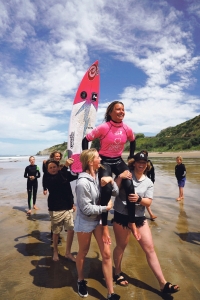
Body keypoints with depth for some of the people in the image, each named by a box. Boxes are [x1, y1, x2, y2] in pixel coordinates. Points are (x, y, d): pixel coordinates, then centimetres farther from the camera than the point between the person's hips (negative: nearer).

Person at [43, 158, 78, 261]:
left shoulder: (65, 174, 2)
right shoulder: (48, 178, -10)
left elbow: (77, 175, -1)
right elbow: (57, 180, -31)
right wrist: (65, 166, -39)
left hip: (68, 207, 3)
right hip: (56, 209, -3)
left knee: (71, 230, 3)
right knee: (56, 232, 11)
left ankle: (68, 253, 23)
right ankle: (55, 252, 36)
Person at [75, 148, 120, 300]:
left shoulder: (99, 176, -5)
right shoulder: (83, 182, -26)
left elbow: (115, 192, -2)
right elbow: (86, 208, -22)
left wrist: (111, 180, -19)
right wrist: (106, 208, -14)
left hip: (99, 219, 6)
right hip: (85, 222, -5)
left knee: (107, 254, 6)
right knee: (83, 253, 18)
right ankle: (81, 281, 47)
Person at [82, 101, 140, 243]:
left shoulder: (127, 129, -3)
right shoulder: (103, 128, -17)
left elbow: (133, 142, 19)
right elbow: (85, 140, -11)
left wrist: (131, 157, 14)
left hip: (118, 161, 4)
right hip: (104, 161, -4)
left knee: (130, 186, -15)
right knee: (107, 190, -22)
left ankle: (132, 222, 2)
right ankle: (105, 226, -5)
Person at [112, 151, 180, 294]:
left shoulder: (148, 182, 0)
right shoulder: (125, 175, -10)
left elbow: (148, 202, -5)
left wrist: (139, 199, -26)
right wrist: (119, 178, -29)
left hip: (139, 217, 4)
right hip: (121, 216, -3)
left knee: (150, 248, 7)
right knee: (121, 246, 14)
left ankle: (163, 283, 18)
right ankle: (118, 273, 39)